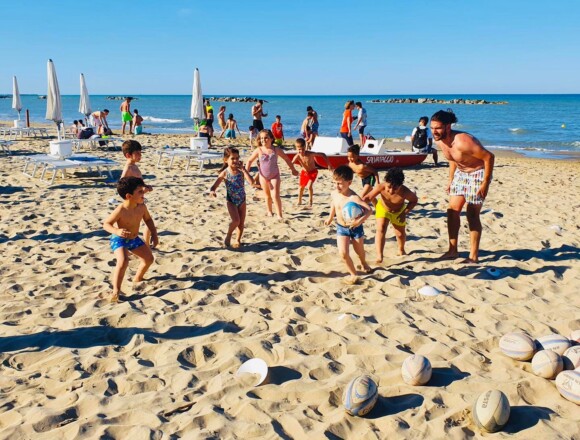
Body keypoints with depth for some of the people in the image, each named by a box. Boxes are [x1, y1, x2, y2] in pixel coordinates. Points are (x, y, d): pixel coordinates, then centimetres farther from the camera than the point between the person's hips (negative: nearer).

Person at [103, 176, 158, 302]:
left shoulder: (142, 206, -13)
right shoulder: (121, 210, -31)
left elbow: (148, 219, 6)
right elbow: (106, 224, -24)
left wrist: (154, 235, 2)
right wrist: (117, 231, -43)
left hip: (134, 239, 7)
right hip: (119, 239, -7)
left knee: (149, 258, 14)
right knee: (123, 262, -30)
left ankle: (137, 279, 42)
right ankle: (116, 291, -18)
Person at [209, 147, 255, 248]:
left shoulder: (241, 171, -6)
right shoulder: (225, 173, -9)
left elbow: (251, 182, -20)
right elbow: (215, 185, -10)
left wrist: (243, 169, -21)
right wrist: (212, 191, -33)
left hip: (242, 200, 3)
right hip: (231, 201, -2)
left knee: (241, 222, 8)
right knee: (236, 220, -18)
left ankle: (238, 240, 29)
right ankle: (228, 236, 8)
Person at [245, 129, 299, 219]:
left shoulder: (276, 149, -9)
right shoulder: (258, 150, -9)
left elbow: (287, 159, 3)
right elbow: (250, 161, 2)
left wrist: (293, 170, 10)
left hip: (275, 175, -1)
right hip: (263, 176, 1)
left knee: (275, 195, -11)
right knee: (267, 195, 14)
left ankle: (279, 215, -5)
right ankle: (269, 211, 35)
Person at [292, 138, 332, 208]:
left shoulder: (310, 154, -33)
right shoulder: (297, 156, -25)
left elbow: (323, 154, -27)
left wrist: (329, 164, -26)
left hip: (313, 172, -4)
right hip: (304, 172, 4)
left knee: (309, 186, -18)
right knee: (301, 187, 17)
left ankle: (310, 202, 4)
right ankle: (299, 202, 40)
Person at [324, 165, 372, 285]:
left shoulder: (353, 197, -31)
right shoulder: (334, 194, -12)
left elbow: (368, 209, -37)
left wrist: (360, 221, -50)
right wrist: (330, 218, 18)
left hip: (355, 228, -3)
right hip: (341, 228, 4)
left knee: (359, 251, 20)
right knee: (343, 253, -10)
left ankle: (363, 263, 56)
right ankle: (353, 274, 11)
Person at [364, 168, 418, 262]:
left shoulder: (404, 192, -39)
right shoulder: (381, 187, -39)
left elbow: (414, 200, -19)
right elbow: (368, 197, -29)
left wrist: (405, 212, -25)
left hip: (398, 212, 1)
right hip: (383, 208, -1)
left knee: (400, 233, 17)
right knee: (381, 230, -21)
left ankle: (401, 250, 48)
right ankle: (379, 255, -22)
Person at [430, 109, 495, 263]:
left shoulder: (462, 142, -33)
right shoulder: (439, 141, -7)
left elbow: (489, 157, -28)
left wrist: (485, 183, -25)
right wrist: (451, 180, 10)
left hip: (478, 173, -8)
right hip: (460, 173, 8)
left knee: (472, 215, -4)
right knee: (452, 211, 5)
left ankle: (474, 256, 7)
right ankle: (453, 250, 16)